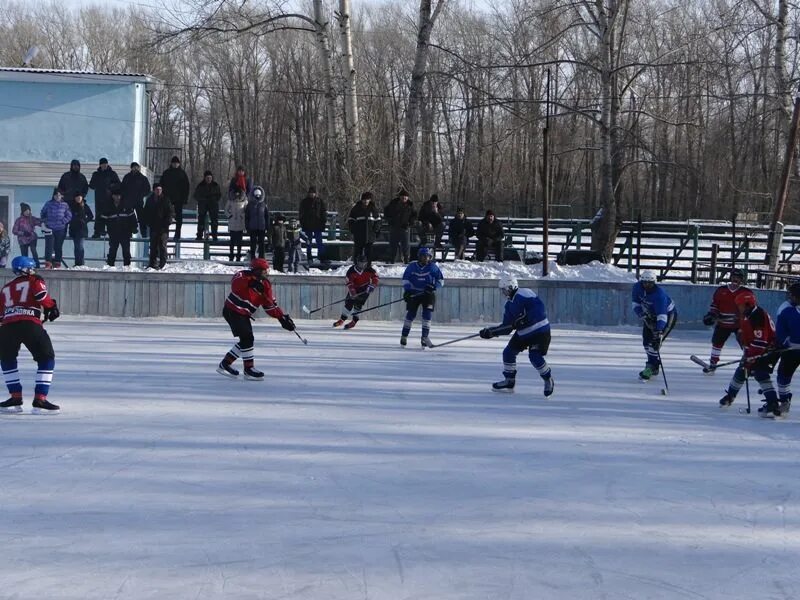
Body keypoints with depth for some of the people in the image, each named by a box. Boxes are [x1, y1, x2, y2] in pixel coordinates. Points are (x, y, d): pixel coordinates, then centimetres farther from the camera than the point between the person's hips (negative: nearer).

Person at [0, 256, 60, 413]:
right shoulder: (34, 281, 15)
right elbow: (42, 296, -3)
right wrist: (52, 308, 11)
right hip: (30, 325, -4)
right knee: (47, 359, 8)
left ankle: (15, 397, 17)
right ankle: (40, 400, -2)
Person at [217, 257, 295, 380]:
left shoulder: (265, 285, 4)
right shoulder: (243, 275, -13)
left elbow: (270, 305, 4)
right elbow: (235, 284, -36)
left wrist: (282, 317, -7)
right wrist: (250, 282, -49)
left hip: (244, 315, 9)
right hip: (232, 311, -8)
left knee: (247, 341, 11)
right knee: (247, 338, -15)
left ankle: (225, 364, 23)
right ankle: (249, 369, -8)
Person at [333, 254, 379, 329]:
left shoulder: (369, 270, -17)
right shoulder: (351, 270, -18)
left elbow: (375, 277, -7)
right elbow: (349, 282, -21)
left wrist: (372, 286, -20)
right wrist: (352, 292, -32)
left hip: (365, 289, -2)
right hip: (355, 288, 2)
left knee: (358, 304, -15)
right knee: (349, 302, -1)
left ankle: (354, 321, -7)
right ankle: (342, 319, 14)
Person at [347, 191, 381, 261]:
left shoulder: (373, 208, 7)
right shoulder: (356, 208, 2)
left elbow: (378, 220, 13)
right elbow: (350, 219, 6)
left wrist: (375, 229, -1)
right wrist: (353, 230, -4)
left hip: (370, 234, 1)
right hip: (358, 235, -1)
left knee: (369, 251, 4)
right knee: (357, 251, 2)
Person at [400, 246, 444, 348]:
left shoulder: (432, 267, -3)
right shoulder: (412, 266, -3)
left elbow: (441, 280, 0)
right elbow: (405, 279, 4)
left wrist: (433, 286, -17)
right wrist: (407, 290, -9)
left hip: (428, 294, 0)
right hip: (414, 293, 0)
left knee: (427, 314, -11)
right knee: (410, 314, 0)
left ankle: (425, 337, -7)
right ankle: (404, 336, 14)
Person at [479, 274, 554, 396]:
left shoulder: (524, 294, -19)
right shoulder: (509, 305, 8)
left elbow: (539, 308, -28)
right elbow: (507, 327, 7)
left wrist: (526, 319, -29)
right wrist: (491, 332, -7)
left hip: (540, 330, -9)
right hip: (523, 332, 9)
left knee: (535, 357, -19)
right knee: (508, 352, 7)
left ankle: (549, 380, 5)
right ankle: (509, 382, 21)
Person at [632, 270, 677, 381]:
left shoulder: (659, 294, -37)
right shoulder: (637, 287, -19)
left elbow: (662, 315, -43)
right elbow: (636, 303, -5)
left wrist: (659, 332, -52)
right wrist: (643, 316, -20)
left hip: (668, 315, -7)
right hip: (651, 315, 7)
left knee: (655, 341, -18)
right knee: (646, 340, 6)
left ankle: (651, 368, -12)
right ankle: (655, 365, 25)